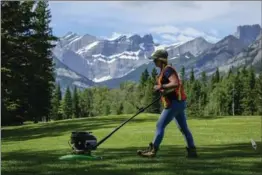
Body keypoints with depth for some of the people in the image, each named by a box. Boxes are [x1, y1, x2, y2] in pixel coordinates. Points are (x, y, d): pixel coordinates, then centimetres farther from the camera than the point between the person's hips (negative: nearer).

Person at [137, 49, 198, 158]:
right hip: (179, 103, 11)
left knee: (160, 125, -6)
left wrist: (161, 87, -21)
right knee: (184, 128, 12)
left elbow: (175, 83, -27)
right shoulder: (165, 70, 18)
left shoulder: (167, 69, -13)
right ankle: (192, 151, 15)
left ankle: (152, 150, -1)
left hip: (174, 103, -11)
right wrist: (162, 90, 16)